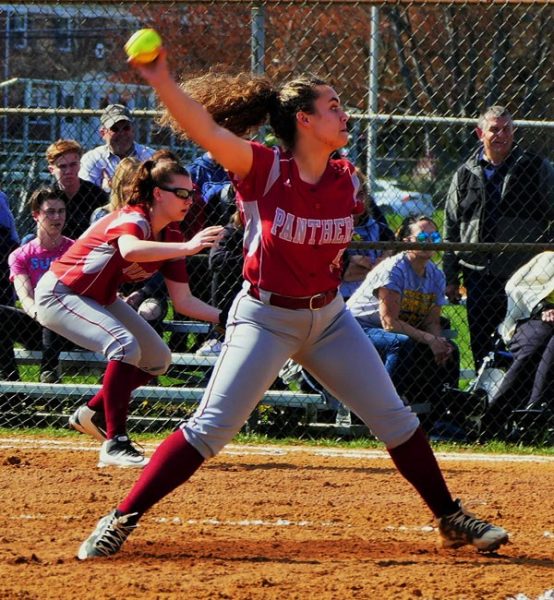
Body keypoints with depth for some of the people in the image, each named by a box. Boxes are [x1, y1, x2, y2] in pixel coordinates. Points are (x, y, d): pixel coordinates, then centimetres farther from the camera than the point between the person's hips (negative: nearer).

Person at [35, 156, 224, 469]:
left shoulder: (172, 235, -2)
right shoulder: (133, 219, -27)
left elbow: (184, 300, 1)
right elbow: (130, 250, -53)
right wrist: (187, 247, -62)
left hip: (100, 299, 10)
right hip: (58, 294, -10)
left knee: (158, 359, 9)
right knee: (125, 345, -29)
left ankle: (93, 413, 25)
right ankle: (115, 444, -28)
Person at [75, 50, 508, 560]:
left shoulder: (347, 181, -2)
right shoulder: (264, 169, -18)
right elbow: (203, 127, -34)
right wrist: (161, 81, -48)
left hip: (330, 316, 5)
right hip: (266, 318, -5)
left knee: (395, 418, 9)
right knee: (211, 427, -12)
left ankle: (451, 519, 23)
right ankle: (121, 520, -7)